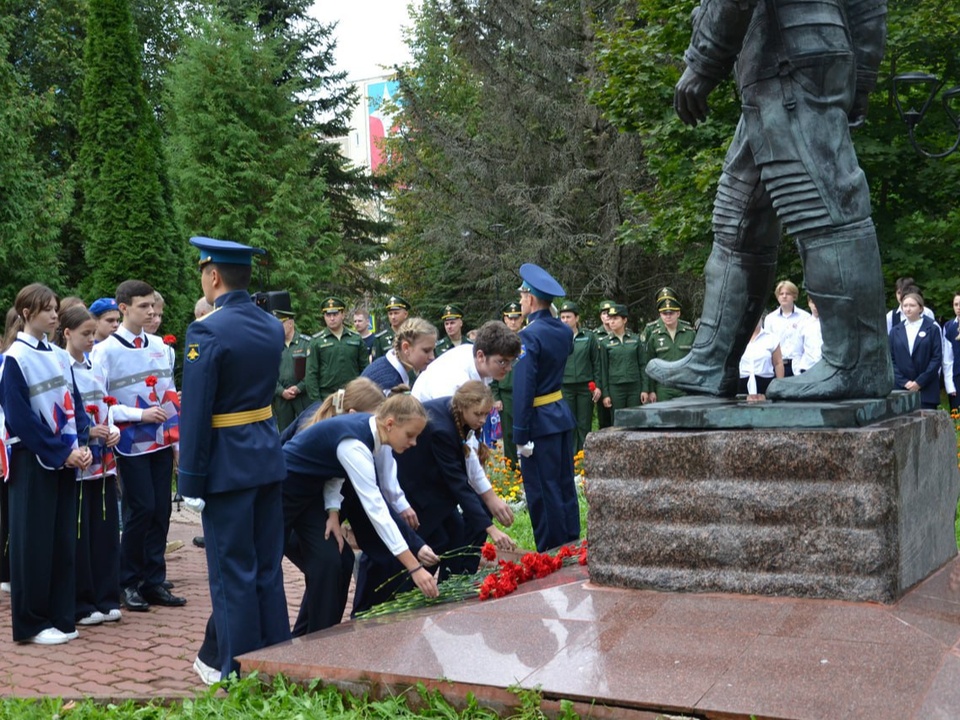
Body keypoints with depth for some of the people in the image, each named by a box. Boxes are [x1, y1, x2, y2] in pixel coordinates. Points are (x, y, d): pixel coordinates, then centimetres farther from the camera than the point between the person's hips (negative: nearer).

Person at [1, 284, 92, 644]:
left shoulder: (59, 356, 10)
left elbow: (75, 406, 10)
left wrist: (81, 447, -6)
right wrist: (61, 453, -16)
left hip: (65, 460, 6)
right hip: (33, 461, -6)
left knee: (64, 540, 9)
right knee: (34, 542, 0)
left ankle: (60, 617, 17)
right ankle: (31, 623, 9)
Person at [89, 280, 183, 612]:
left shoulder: (159, 345, 8)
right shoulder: (106, 350, -8)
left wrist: (179, 438, 9)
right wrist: (139, 415, -17)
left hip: (162, 442, 5)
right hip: (132, 444, -5)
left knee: (161, 510, 6)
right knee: (141, 510, -6)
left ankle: (154, 582, 17)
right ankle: (128, 583, 10)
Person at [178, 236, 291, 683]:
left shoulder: (207, 331, -16)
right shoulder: (272, 327, 7)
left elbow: (196, 412, -16)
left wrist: (191, 481, -12)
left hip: (228, 464, -7)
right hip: (268, 456, 7)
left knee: (233, 573, 3)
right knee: (268, 567, 15)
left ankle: (239, 671, 13)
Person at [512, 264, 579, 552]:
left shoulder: (529, 336, -18)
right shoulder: (564, 331, 5)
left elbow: (523, 388, -20)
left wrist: (520, 434, -18)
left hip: (540, 421, -8)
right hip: (563, 415, 8)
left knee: (543, 490, 0)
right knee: (565, 485, 15)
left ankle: (551, 552, 6)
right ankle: (571, 545, 23)